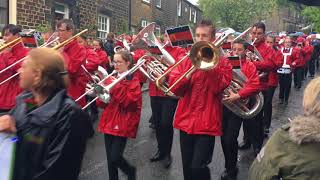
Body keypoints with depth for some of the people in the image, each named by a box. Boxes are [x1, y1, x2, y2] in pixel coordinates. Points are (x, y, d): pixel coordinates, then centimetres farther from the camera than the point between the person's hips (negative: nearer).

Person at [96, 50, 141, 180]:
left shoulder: (133, 82, -5)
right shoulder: (111, 79, 9)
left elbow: (129, 102, -19)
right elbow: (102, 104, 9)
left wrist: (117, 86, -21)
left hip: (122, 124, -5)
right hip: (109, 122, 5)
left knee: (115, 158, -8)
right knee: (110, 159, 9)